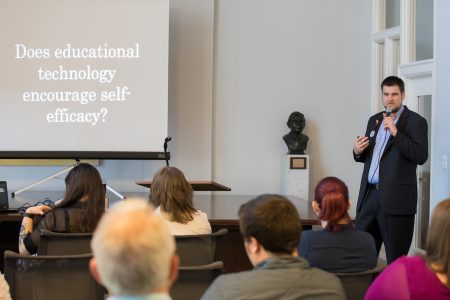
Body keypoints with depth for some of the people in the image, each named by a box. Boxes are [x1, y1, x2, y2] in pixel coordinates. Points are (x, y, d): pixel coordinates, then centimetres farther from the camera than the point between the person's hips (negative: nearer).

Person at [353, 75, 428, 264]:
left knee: (396, 258, -1)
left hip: (396, 198, -6)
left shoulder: (415, 121, -3)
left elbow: (421, 156, -14)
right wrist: (358, 152, 2)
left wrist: (395, 133, -19)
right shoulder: (374, 120, 17)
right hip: (370, 194, 6)